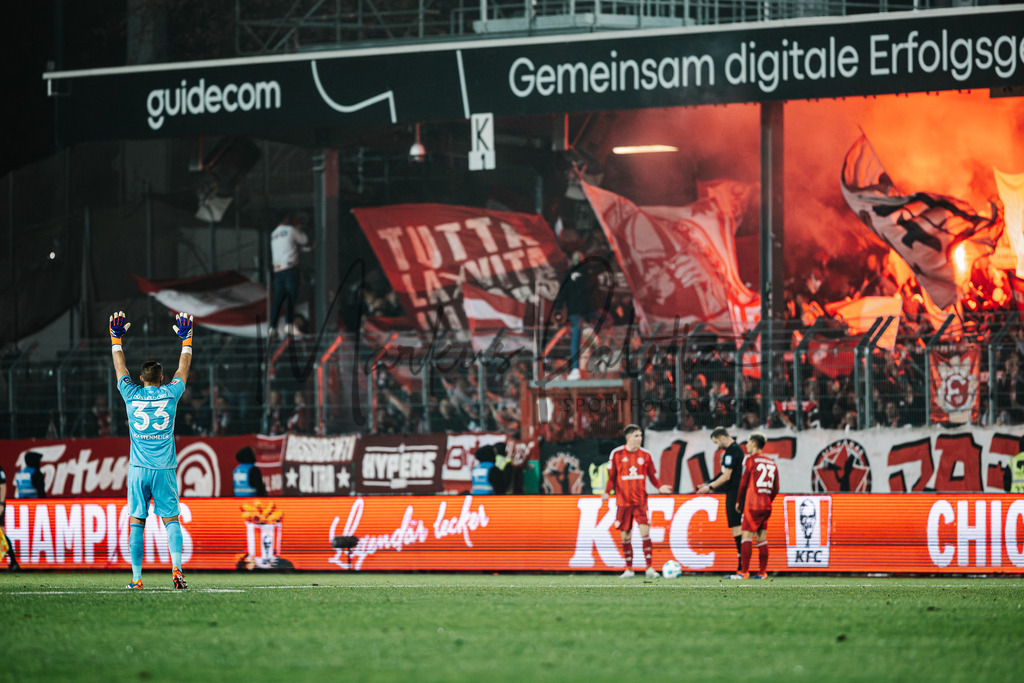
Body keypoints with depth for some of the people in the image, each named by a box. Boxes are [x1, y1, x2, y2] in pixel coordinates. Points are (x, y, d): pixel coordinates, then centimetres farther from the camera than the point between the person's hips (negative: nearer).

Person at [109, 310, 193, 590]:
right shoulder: (170, 394, 0)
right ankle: (176, 568, -19)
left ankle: (137, 578, 2)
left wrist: (116, 338, 27)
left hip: (138, 469, 0)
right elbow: (183, 369, 16)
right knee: (171, 520, 0)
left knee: (136, 522, 4)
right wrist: (186, 340, 25)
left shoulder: (132, 395, 1)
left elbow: (120, 368, 16)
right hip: (164, 469, 0)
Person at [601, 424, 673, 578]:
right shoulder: (617, 454, 1)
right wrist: (607, 492, -9)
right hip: (623, 501, 0)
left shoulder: (645, 455, 4)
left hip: (641, 501, 0)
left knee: (645, 531, -13)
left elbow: (652, 476, 11)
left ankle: (649, 568, -11)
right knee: (625, 534, 4)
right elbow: (612, 477, 6)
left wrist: (659, 486, -7)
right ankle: (629, 569, 15)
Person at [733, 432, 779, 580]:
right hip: (766, 506, 7)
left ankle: (744, 572, -12)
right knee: (762, 539, 8)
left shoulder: (751, 459, -4)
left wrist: (738, 501, 5)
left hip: (752, 505, -7)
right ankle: (762, 572, 5)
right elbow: (776, 489, 14)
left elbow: (744, 483, -5)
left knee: (747, 537, -8)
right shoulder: (772, 462, 15)